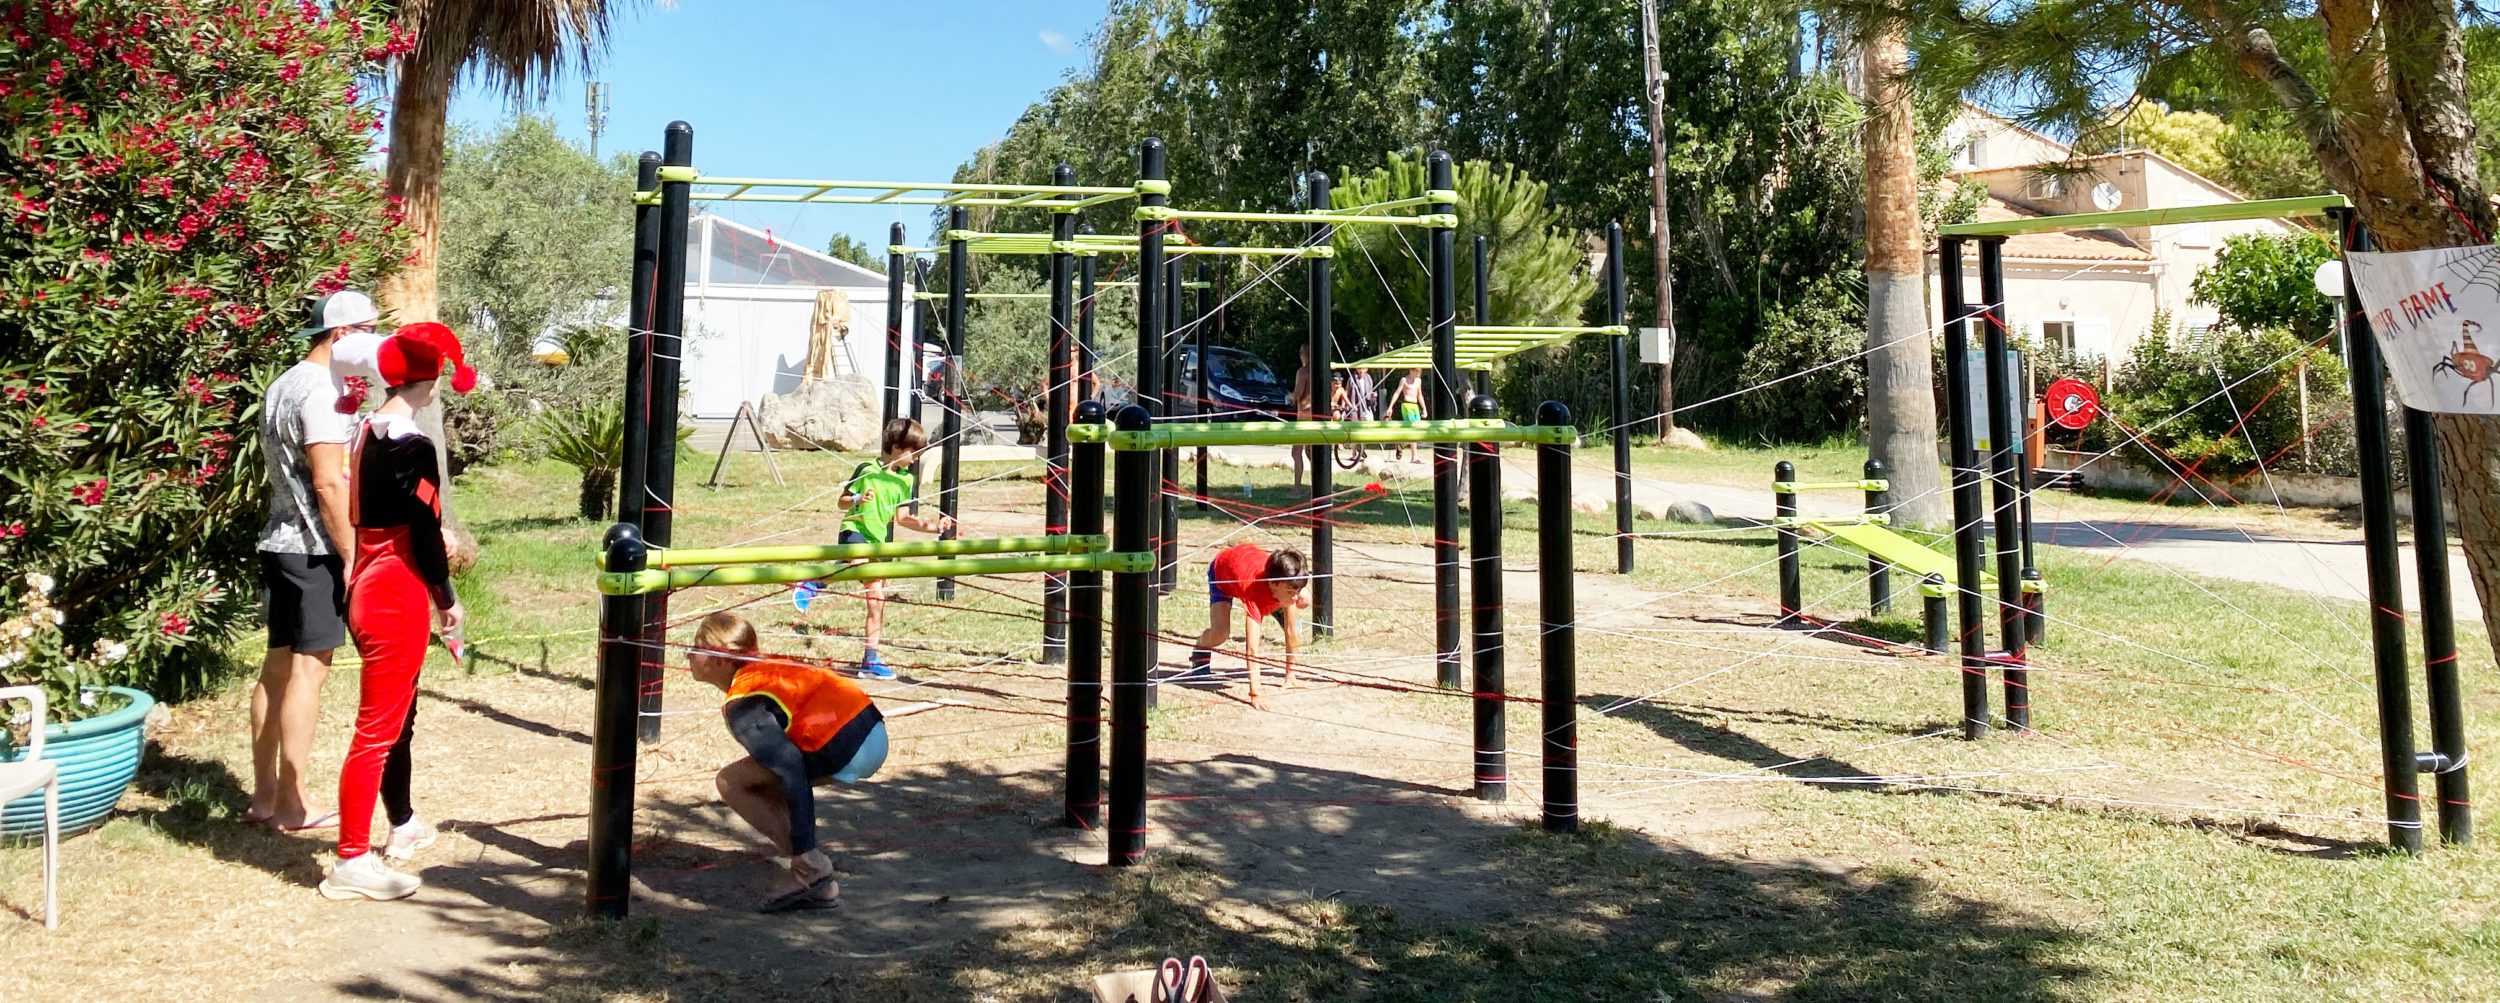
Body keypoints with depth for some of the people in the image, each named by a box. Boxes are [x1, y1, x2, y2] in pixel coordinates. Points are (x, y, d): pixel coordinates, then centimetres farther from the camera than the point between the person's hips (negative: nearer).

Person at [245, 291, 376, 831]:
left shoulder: (281, 386, 15)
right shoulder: (321, 391, -15)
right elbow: (328, 483, -20)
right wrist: (352, 556, -16)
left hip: (279, 542, 10)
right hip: (314, 549, -10)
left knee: (278, 665, 12)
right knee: (308, 668, -4)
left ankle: (264, 795, 19)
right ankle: (291, 804, 2)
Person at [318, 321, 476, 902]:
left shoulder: (368, 433, 8)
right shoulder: (413, 447, -19)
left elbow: (382, 520, 13)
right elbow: (426, 534, -17)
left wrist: (437, 555, 21)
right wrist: (446, 599, -5)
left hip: (368, 589, 9)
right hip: (397, 598, -9)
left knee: (397, 714, 22)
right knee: (378, 727, -2)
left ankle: (402, 826, 37)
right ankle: (352, 861, 5)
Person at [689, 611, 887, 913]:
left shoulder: (742, 705, -9)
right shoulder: (764, 667, 19)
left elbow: (790, 767, -20)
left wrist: (803, 852, -20)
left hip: (845, 747, -10)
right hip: (875, 732, 10)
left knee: (731, 782, 1)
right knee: (756, 778, 23)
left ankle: (812, 874, -1)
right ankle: (816, 877, 16)